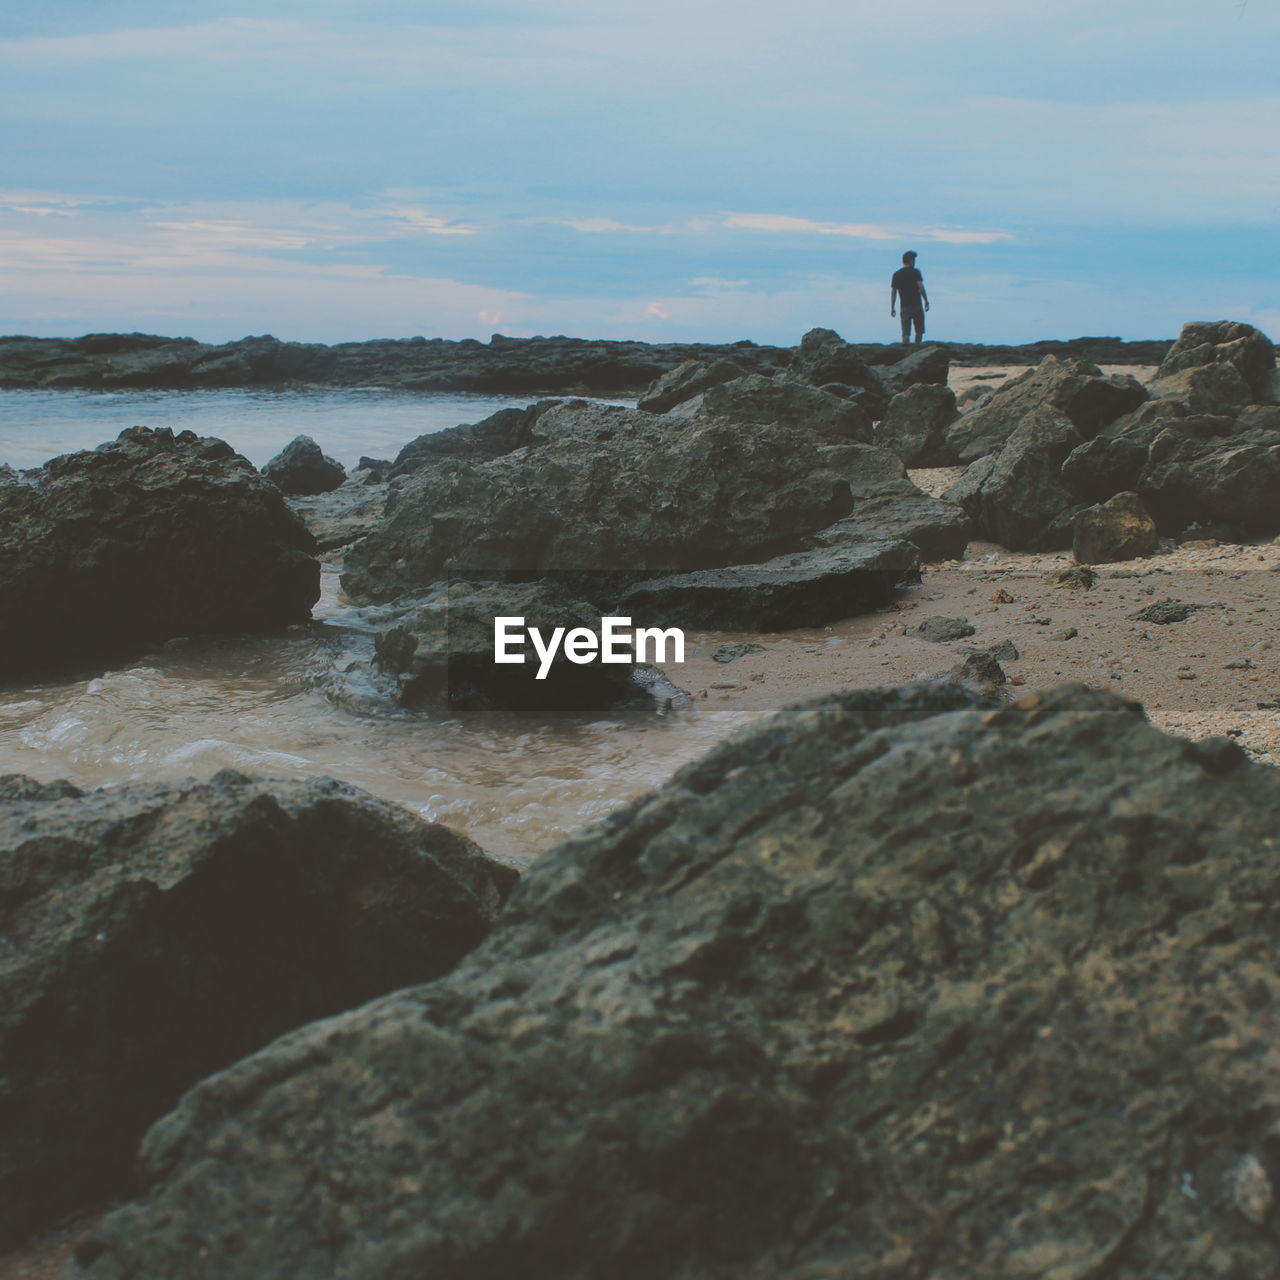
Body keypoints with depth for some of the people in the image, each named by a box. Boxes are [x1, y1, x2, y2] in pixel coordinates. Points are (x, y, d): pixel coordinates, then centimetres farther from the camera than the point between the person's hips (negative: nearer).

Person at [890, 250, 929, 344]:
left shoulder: (896, 274, 8)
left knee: (905, 332, 0)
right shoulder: (915, 272, -3)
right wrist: (926, 301, -7)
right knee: (919, 331, 10)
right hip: (916, 305, -3)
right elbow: (921, 287, -12)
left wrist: (892, 308, 9)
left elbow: (893, 292, 7)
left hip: (904, 307, 3)